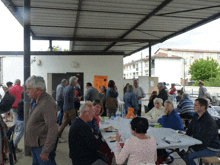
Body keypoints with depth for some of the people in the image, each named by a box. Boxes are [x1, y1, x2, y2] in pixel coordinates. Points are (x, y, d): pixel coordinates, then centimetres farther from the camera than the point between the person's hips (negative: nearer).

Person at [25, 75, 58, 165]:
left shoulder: (47, 104, -25)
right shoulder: (35, 101, 8)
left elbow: (53, 129, -28)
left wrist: (45, 151, -26)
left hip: (43, 146, -9)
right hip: (35, 144, 10)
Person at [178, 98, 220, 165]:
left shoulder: (209, 122, -27)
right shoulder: (196, 116, 0)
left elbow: (205, 142, -27)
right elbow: (189, 131, 10)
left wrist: (192, 150, -21)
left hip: (211, 149, -8)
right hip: (198, 144, 8)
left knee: (188, 156, -26)